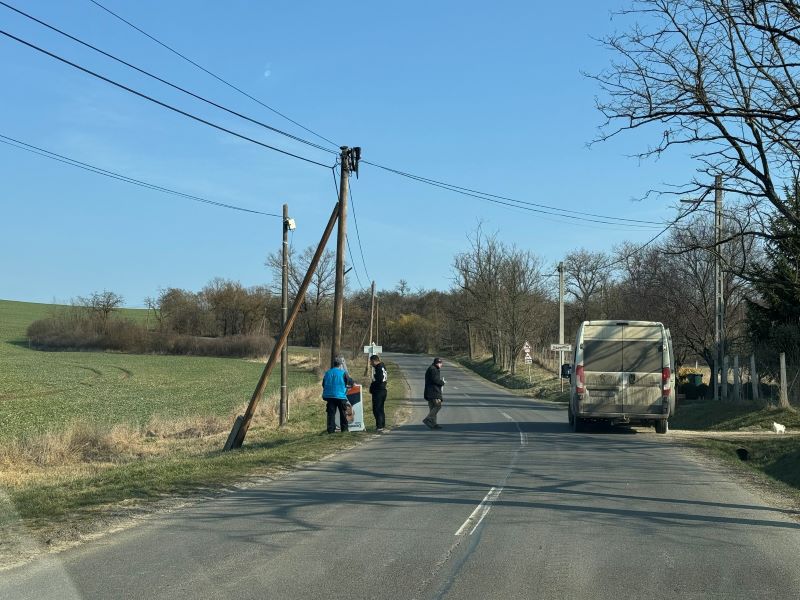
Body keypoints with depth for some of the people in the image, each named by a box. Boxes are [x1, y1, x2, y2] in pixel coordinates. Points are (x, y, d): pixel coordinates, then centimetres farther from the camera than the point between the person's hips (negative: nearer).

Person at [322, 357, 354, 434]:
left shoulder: (327, 372, 8)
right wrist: (353, 383, 26)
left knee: (331, 413, 3)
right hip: (340, 396, -3)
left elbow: (323, 384, 15)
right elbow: (350, 382, 3)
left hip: (329, 395, 4)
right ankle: (344, 428, 15)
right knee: (343, 413, 10)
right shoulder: (343, 373, -6)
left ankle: (331, 429, -2)